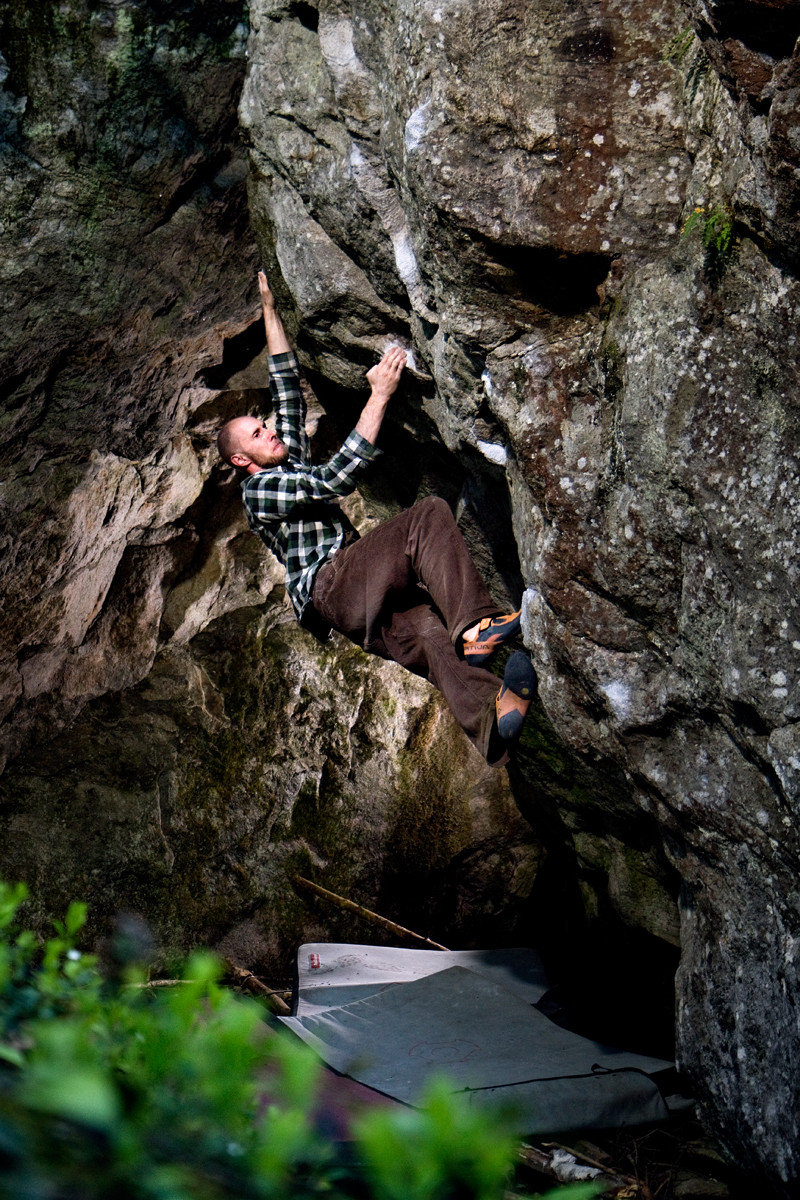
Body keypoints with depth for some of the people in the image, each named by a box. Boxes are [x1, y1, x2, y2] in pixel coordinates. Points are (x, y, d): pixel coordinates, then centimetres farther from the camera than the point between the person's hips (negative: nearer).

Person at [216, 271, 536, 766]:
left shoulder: (292, 460, 30)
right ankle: (475, 625, -40)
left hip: (361, 598, 7)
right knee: (429, 514, -22)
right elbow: (337, 479, -11)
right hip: (327, 587, -7)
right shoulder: (258, 488, 3)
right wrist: (379, 395, -12)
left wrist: (270, 307, 31)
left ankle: (488, 720, -54)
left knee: (425, 629, -26)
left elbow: (287, 385, 32)